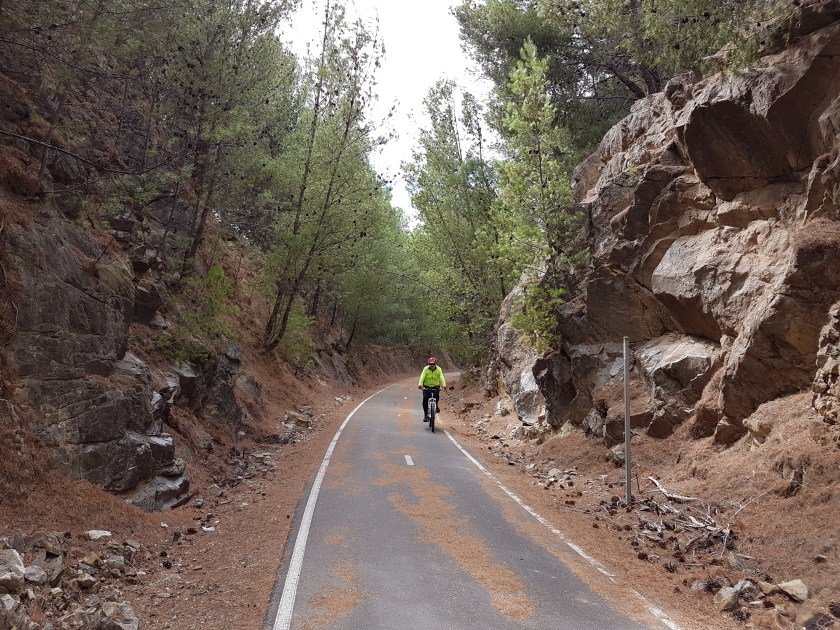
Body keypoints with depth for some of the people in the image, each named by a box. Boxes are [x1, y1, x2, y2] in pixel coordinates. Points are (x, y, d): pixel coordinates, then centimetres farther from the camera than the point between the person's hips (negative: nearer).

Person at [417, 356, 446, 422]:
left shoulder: (439, 369, -8)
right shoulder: (426, 369, -10)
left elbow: (441, 377, -22)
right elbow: (422, 376, -23)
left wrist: (444, 385, -39)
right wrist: (420, 384, -42)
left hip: (435, 386, 0)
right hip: (426, 387, 0)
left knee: (437, 397, -25)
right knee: (425, 399, -17)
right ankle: (425, 413, -2)